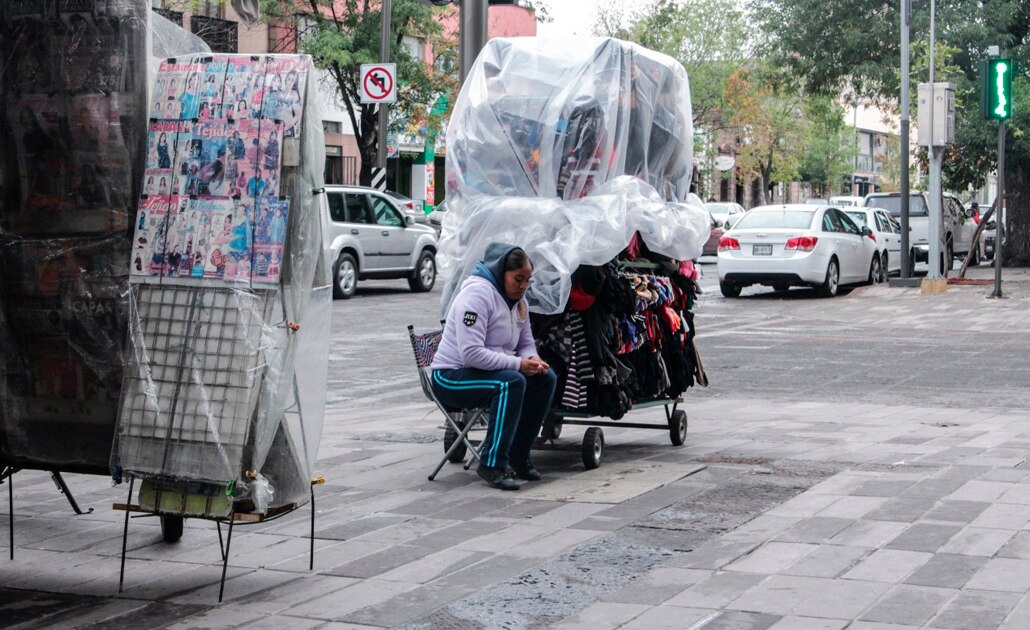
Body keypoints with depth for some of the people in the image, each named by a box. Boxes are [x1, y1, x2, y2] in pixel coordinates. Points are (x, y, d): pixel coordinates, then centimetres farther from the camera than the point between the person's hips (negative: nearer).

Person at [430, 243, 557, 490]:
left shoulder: (519, 300, 9)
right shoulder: (477, 294, -20)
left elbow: (526, 343, 18)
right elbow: (471, 354, -28)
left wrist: (533, 360, -7)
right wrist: (518, 364, -26)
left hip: (494, 370, 9)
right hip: (450, 377, -9)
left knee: (546, 377, -8)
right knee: (512, 381, -33)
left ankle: (518, 455, 0)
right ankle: (492, 464, -28)